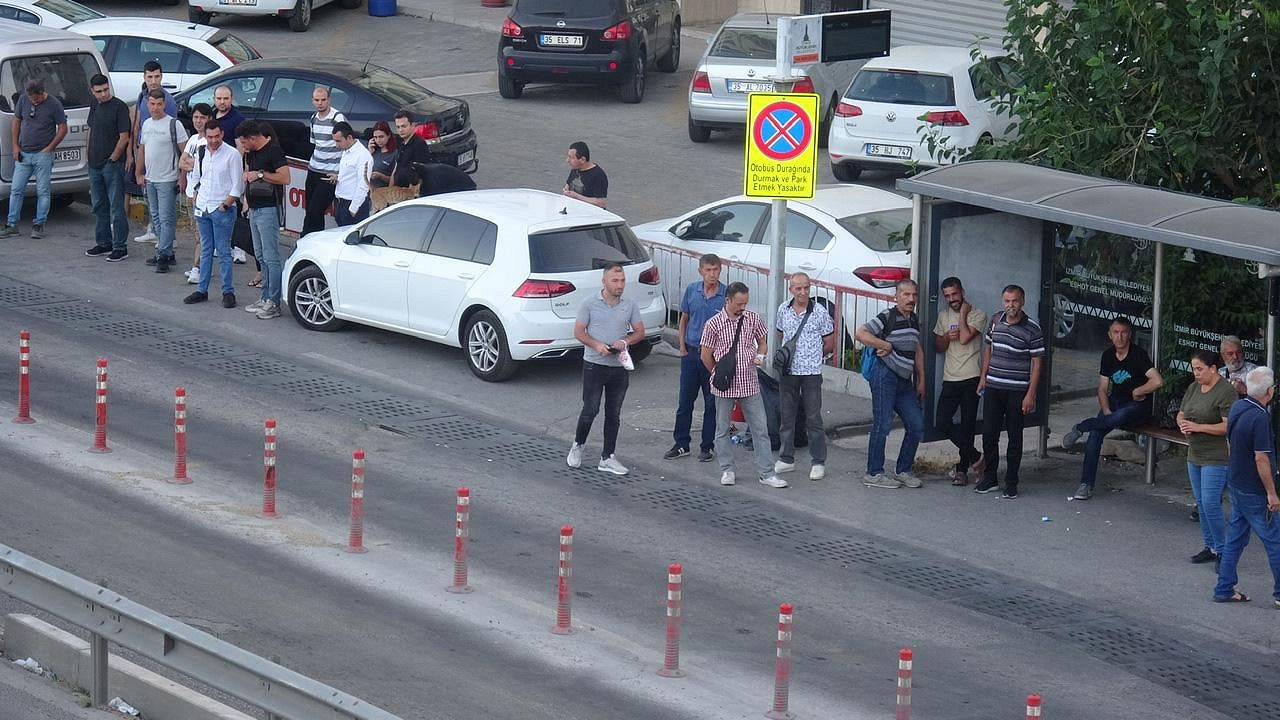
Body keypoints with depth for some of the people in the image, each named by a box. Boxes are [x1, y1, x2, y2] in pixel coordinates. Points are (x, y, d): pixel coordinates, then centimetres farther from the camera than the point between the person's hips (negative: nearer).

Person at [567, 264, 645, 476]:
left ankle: (607, 458, 14)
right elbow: (579, 332, -3)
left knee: (614, 414, 7)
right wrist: (597, 345, -19)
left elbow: (640, 332, 8)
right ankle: (577, 446, 20)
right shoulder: (589, 304, -4)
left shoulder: (630, 305, 4)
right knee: (590, 410, -3)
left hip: (619, 367, 3)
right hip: (594, 365, -3)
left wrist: (625, 342, -13)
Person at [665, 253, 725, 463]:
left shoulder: (726, 294, -7)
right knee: (685, 401, 7)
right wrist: (682, 347, 6)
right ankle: (681, 444, 16)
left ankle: (706, 447, 15)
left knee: (712, 404, 5)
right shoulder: (692, 290, 2)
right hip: (691, 353, 3)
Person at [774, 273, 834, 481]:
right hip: (787, 371, 4)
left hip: (811, 372, -4)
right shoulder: (783, 310, 5)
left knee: (813, 418, -2)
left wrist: (810, 355, 5)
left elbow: (829, 344, 2)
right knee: (787, 417, 11)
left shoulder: (820, 312, -6)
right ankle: (786, 459, 21)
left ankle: (818, 462, 5)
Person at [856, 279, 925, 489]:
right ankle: (874, 474, 1)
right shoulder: (888, 318, -11)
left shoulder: (915, 320, 15)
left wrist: (921, 380, 21)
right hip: (885, 375, -8)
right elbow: (861, 334, -21)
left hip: (904, 380, 8)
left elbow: (917, 351, 25)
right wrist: (885, 345, -17)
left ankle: (903, 471, 17)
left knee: (916, 425, 6)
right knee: (882, 425, -6)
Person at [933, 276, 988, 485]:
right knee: (943, 423, -3)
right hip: (950, 379, 5)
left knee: (967, 425, -1)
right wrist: (947, 337, -5)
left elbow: (965, 338, -18)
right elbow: (938, 346, 16)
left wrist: (963, 314, -8)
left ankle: (962, 468, 9)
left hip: (971, 378, -5)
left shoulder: (977, 315, -4)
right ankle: (974, 457, 13)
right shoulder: (943, 315, 14)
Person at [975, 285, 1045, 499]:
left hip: (1017, 391, -4)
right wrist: (983, 377, 13)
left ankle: (1011, 483, 10)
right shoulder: (996, 320, 5)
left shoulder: (1032, 329, -10)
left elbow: (1037, 362, -8)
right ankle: (989, 478, 19)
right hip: (993, 388, 4)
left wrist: (1031, 394, -12)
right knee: (989, 434, 6)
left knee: (1015, 437, 3)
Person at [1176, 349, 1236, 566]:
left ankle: (1223, 550, -3)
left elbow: (1228, 426, -22)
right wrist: (1183, 424, -4)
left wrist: (1198, 427, -22)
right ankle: (1211, 547, 21)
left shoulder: (1225, 391, -16)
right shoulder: (1193, 387, 11)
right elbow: (1181, 414, 20)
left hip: (1216, 458, -9)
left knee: (1210, 504, -12)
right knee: (1201, 504, 12)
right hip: (1194, 455, 9)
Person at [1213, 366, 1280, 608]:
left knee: (1235, 538, 14)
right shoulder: (1259, 418, -24)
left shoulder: (1237, 407, 2)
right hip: (1254, 492, -9)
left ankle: (1225, 589, 18)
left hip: (1236, 483, 9)